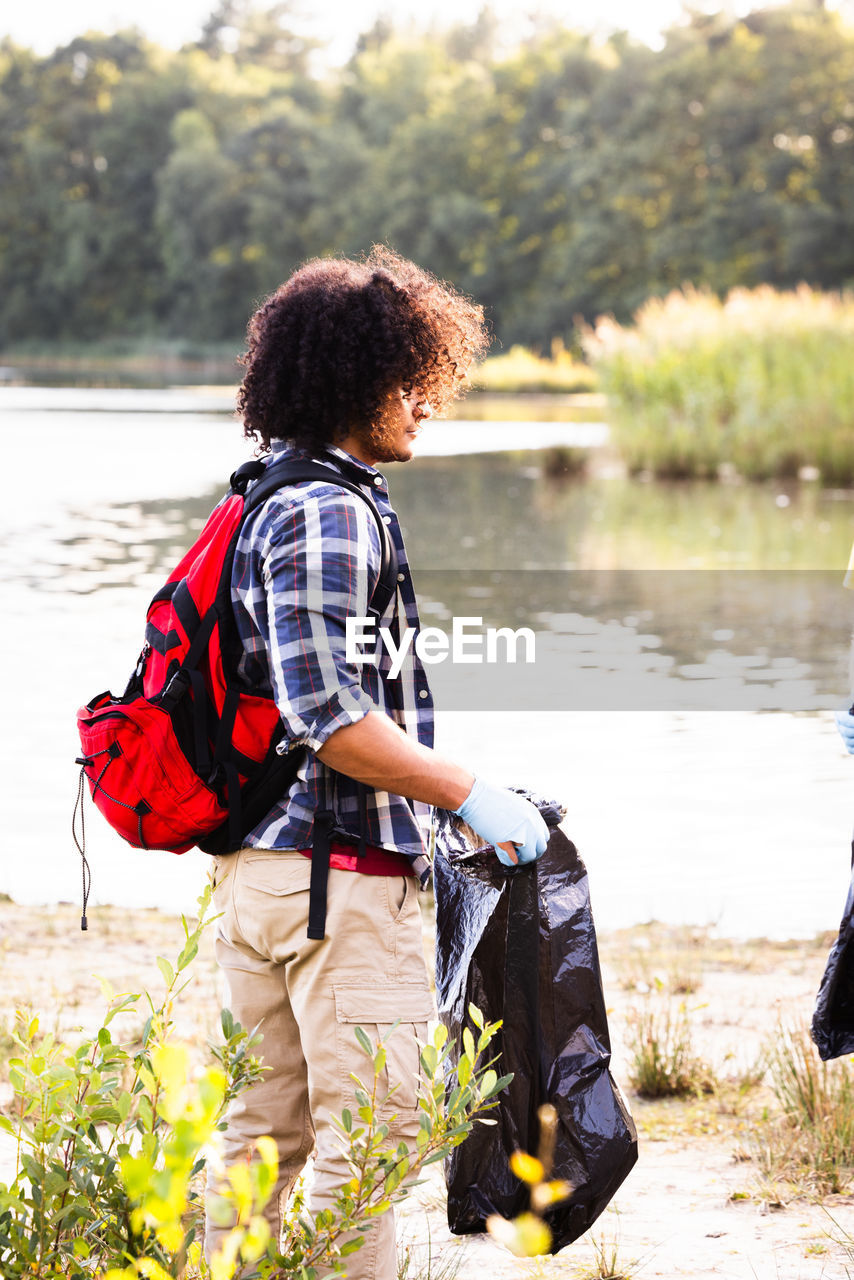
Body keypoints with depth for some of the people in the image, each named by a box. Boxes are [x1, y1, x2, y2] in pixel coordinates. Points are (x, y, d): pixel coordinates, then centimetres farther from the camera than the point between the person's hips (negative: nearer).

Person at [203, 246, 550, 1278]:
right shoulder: (325, 514, -16)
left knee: (267, 1124, 17)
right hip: (341, 872, -10)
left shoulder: (276, 498, 16)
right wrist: (470, 794, -19)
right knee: (370, 1134, -3)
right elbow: (325, 712, -24)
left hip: (256, 862, 10)